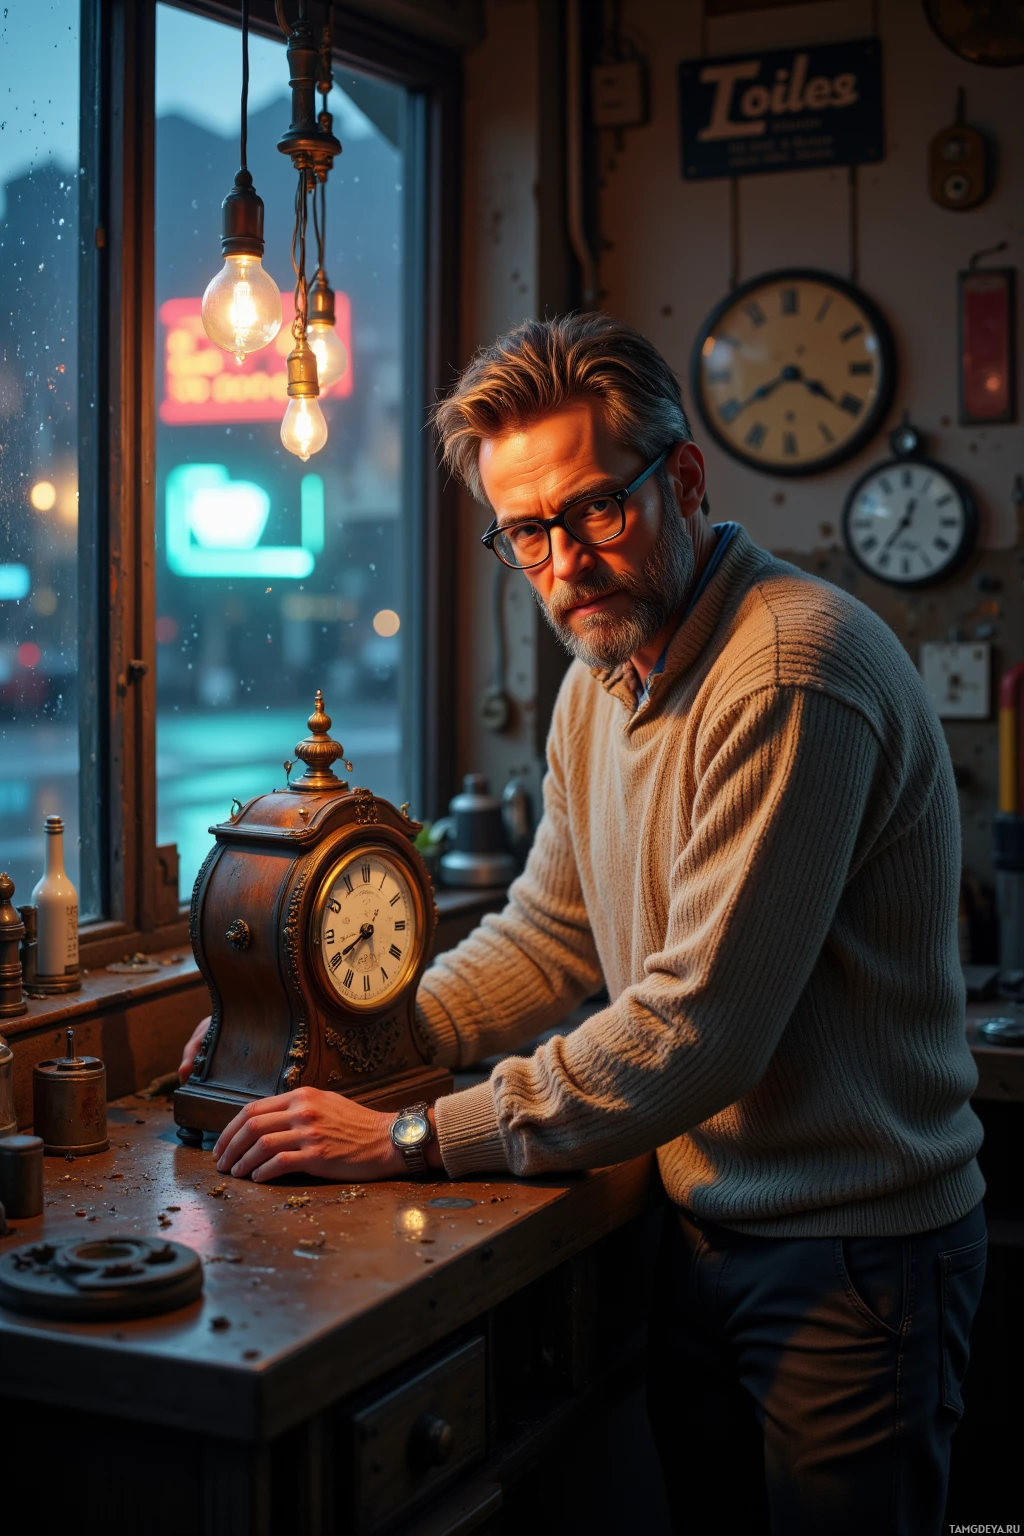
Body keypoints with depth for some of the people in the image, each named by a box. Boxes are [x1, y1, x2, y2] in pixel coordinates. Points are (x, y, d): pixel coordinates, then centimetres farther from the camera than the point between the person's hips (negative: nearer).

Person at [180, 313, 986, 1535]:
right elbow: (551, 935, 13)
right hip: (706, 1227, 8)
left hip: (851, 1252, -8)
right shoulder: (600, 680, 5)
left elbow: (699, 1028, -27)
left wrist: (410, 1136, -22)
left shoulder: (791, 671, -25)